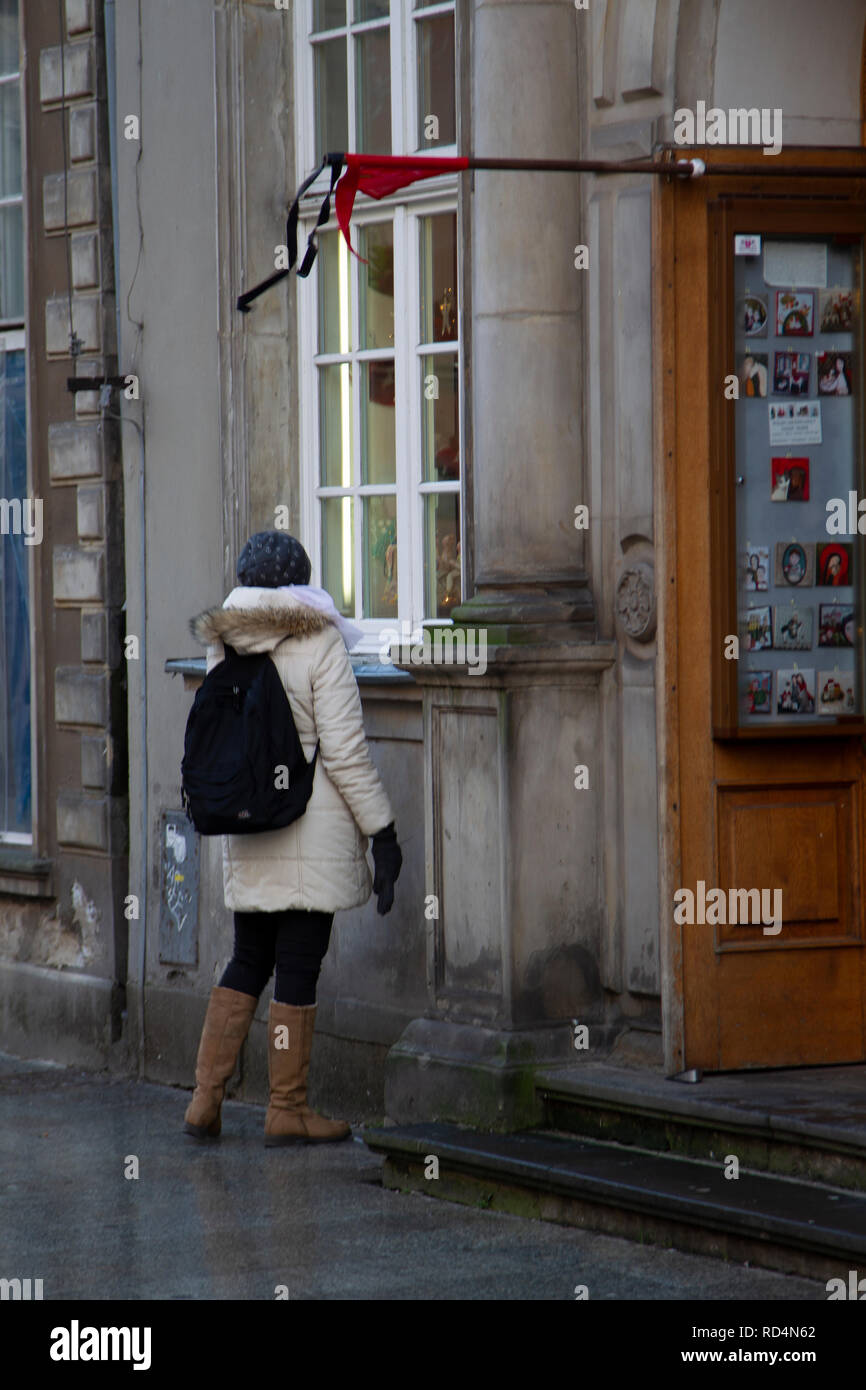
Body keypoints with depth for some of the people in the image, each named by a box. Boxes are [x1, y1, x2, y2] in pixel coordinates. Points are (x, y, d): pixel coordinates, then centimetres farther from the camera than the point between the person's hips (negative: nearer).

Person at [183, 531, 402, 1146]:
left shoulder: (223, 646, 6)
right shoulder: (319, 643, -10)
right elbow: (344, 752, -12)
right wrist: (383, 832, -7)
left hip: (246, 828, 5)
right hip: (313, 825, -5)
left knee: (249, 962, 16)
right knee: (299, 968, 1)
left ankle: (205, 1097, 11)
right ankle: (288, 1109, 8)